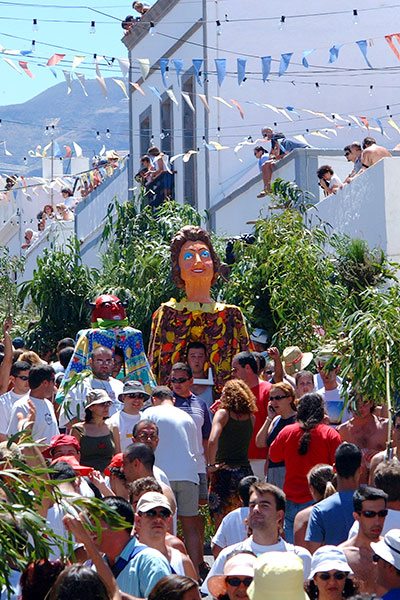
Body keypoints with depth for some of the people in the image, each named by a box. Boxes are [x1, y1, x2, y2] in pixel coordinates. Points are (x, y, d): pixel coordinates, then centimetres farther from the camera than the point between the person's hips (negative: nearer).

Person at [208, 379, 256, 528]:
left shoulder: (223, 414, -6)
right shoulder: (251, 417, 7)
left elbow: (213, 440, -21)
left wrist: (211, 464, -10)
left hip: (224, 471, -5)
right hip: (245, 470, 5)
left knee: (220, 521, -1)